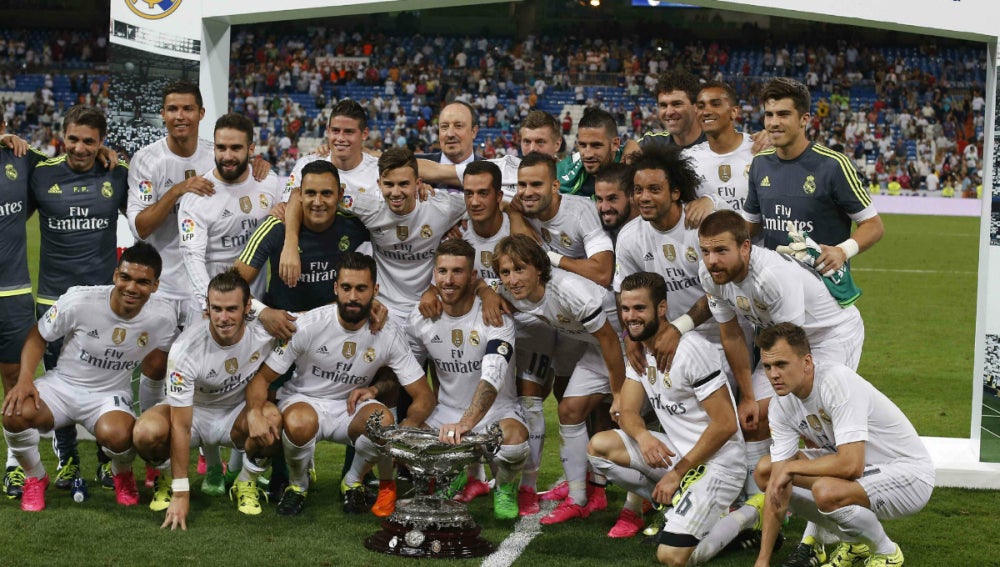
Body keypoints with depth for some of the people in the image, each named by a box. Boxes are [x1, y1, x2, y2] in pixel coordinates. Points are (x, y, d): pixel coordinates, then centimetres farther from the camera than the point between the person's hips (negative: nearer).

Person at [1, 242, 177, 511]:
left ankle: (122, 475, 5)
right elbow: (38, 336, -5)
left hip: (110, 395, 0)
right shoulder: (78, 300, -19)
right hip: (62, 385, 0)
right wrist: (25, 379, -20)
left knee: (116, 435, -36)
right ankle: (35, 478, 2)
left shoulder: (163, 317, -13)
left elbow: (157, 366, 8)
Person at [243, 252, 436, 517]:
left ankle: (353, 482, 1)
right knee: (300, 423, -38)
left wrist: (405, 430, -33)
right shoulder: (309, 325, -18)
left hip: (351, 406, 2)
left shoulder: (389, 333, -14)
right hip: (304, 400, -2)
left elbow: (424, 396, -11)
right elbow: (262, 376, -14)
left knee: (383, 422, -32)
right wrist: (254, 414, -37)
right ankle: (298, 485, -3)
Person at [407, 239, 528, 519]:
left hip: (495, 410, -4)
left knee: (513, 442, -37)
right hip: (446, 411, 5)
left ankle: (505, 486, 2)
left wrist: (466, 424, -49)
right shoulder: (420, 318, -2)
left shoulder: (495, 318, -18)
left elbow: (493, 376, -34)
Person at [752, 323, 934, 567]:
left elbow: (851, 465, -36)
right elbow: (779, 485, -6)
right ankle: (853, 542, 11)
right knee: (765, 470, 0)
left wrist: (791, 467, -22)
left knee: (827, 491, -35)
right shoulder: (782, 403, -6)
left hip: (908, 472, -8)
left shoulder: (837, 382, -29)